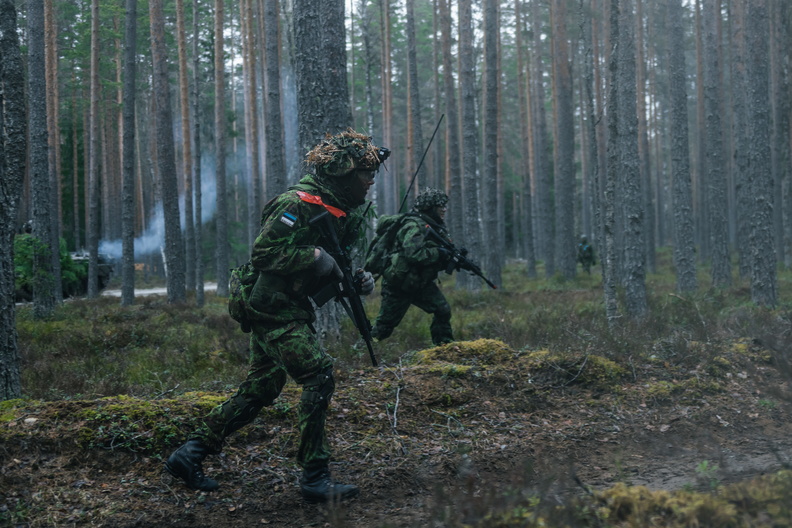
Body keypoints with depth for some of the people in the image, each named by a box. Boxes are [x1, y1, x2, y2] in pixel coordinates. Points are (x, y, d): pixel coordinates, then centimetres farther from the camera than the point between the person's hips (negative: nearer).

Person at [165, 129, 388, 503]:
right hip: (275, 310, -10)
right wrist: (314, 256, -24)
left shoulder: (342, 213, 12)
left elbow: (328, 270, 21)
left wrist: (356, 280, 3)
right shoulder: (299, 203, -18)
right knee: (318, 377, -13)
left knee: (258, 391, 12)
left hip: (291, 312, 10)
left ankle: (190, 454, 20)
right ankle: (315, 478, -7)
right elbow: (262, 254, -21)